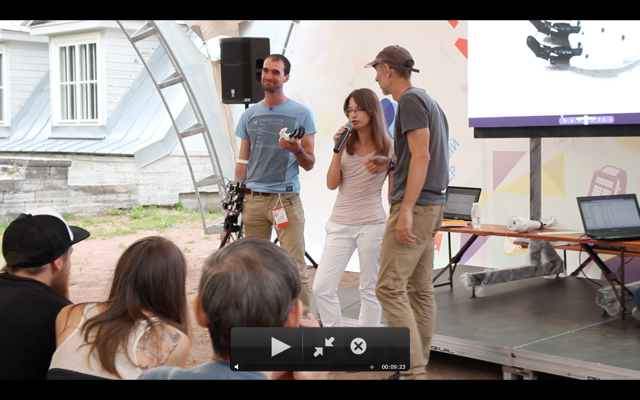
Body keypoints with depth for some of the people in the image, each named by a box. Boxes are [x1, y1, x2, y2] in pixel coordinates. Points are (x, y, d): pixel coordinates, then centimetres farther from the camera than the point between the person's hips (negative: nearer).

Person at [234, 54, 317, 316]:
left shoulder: (301, 114, 2)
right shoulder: (249, 115, 13)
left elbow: (309, 164, 2)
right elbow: (242, 162, 16)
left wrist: (297, 150, -20)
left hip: (286, 198, -4)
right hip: (253, 199, 4)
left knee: (295, 268, -8)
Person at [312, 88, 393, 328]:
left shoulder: (389, 147, -1)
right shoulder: (346, 144, 9)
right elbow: (332, 184, 2)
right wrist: (337, 149, -7)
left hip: (372, 225, -4)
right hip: (339, 224, 4)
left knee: (370, 290, 3)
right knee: (322, 288, -2)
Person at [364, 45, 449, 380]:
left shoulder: (411, 100, -11)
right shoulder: (428, 101, 18)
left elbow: (422, 157, -20)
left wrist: (406, 210, -23)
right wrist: (390, 164, 17)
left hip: (416, 206, -10)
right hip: (431, 205, 10)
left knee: (389, 288, -11)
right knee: (420, 289, 11)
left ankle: (413, 371, -11)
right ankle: (417, 368, 17)